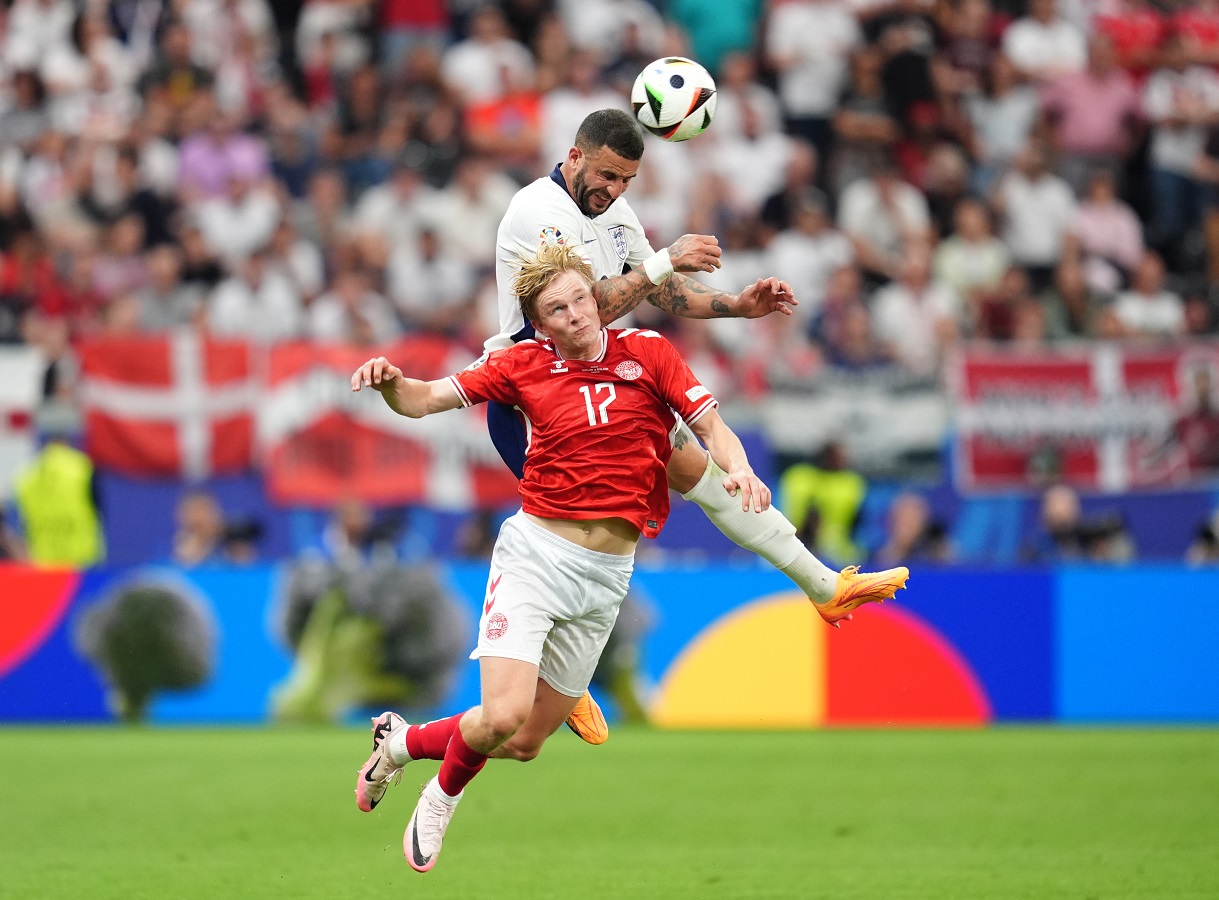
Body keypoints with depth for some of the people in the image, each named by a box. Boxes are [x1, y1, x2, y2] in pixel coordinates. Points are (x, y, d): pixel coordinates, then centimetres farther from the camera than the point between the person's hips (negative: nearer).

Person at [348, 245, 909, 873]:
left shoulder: (647, 352, 2)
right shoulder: (523, 364, -1)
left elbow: (712, 426, 0)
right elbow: (422, 400, -1)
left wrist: (737, 467, -22)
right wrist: (390, 381, -24)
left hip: (606, 578, 3)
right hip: (535, 553, -2)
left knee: (526, 743, 6)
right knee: (503, 716, -21)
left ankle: (404, 740, 34)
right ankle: (443, 794, 12)